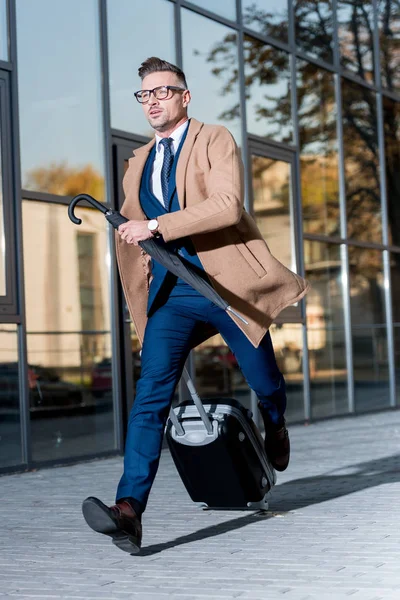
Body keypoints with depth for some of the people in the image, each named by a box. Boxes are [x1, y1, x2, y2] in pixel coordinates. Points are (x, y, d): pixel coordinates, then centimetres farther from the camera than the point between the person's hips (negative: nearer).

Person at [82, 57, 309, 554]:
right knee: (150, 395, -13)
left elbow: (228, 205, -18)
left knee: (264, 382, 12)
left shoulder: (215, 141, -1)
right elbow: (132, 226, 30)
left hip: (228, 283, -3)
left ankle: (274, 429, 50)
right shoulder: (139, 163, 16)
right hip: (170, 292, 3)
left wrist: (156, 227, -23)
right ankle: (129, 511, -23)